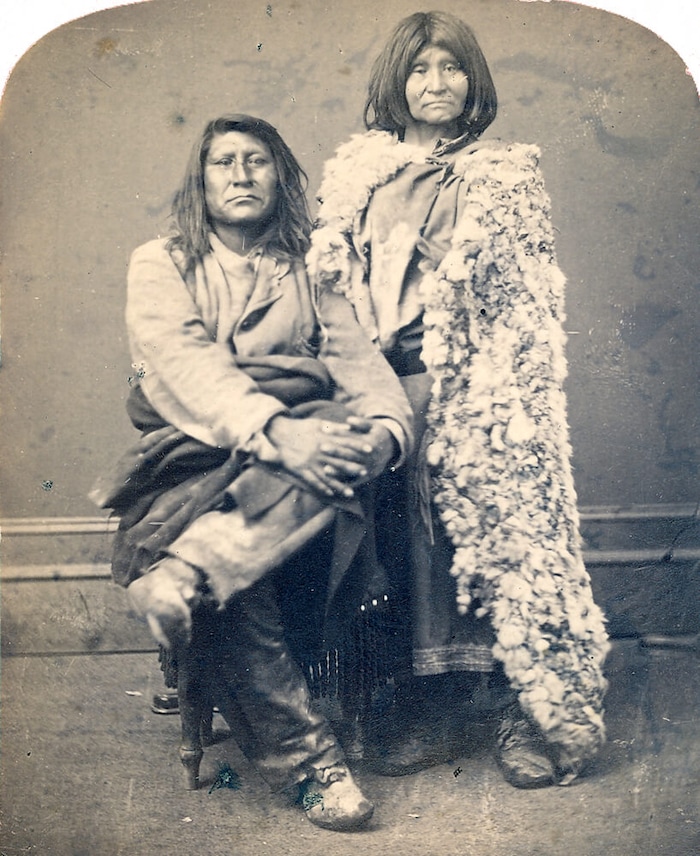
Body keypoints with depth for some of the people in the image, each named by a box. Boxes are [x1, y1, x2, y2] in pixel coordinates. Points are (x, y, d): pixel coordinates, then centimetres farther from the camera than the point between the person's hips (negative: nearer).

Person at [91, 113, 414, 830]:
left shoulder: (311, 273, 22)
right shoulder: (160, 263, 13)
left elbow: (361, 361, 7)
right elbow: (181, 362, -7)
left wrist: (384, 430, -19)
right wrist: (271, 429, -27)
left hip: (300, 449, 2)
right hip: (198, 456, -2)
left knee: (351, 424, -33)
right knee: (238, 591, -32)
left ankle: (182, 576, -41)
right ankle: (308, 762, -22)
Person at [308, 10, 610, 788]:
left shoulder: (506, 177, 8)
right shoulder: (355, 174, 15)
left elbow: (530, 302, 2)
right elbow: (327, 284, 14)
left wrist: (496, 391, -9)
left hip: (476, 393, -2)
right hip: (387, 387, 3)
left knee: (500, 524, -7)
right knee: (407, 541, 1)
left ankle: (542, 714, 5)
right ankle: (424, 710, 13)